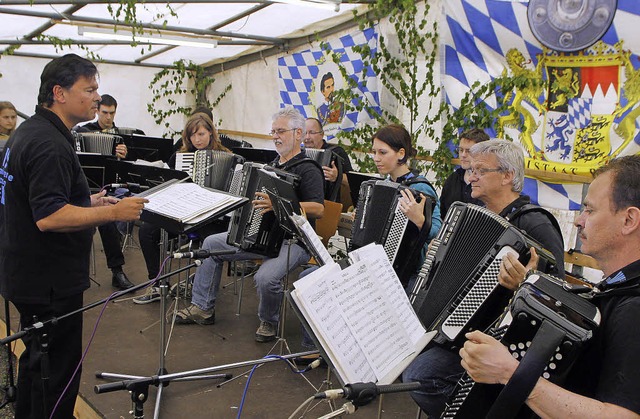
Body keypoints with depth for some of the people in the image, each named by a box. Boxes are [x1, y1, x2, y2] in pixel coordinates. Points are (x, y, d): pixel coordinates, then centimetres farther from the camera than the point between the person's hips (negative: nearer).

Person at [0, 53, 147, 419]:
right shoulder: (49, 144, -23)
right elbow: (48, 217, -30)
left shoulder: (29, 131, 11)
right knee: (58, 368, 1)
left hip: (29, 274, 11)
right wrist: (112, 212, -26)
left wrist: (86, 202, 13)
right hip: (49, 280, -11)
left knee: (38, 357, 25)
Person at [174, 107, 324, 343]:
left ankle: (269, 321, -1)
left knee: (265, 278, -33)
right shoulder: (273, 165, 17)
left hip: (292, 240, -9)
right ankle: (203, 308, 12)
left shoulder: (307, 170, -11)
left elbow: (318, 209, -24)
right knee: (212, 243, 3)